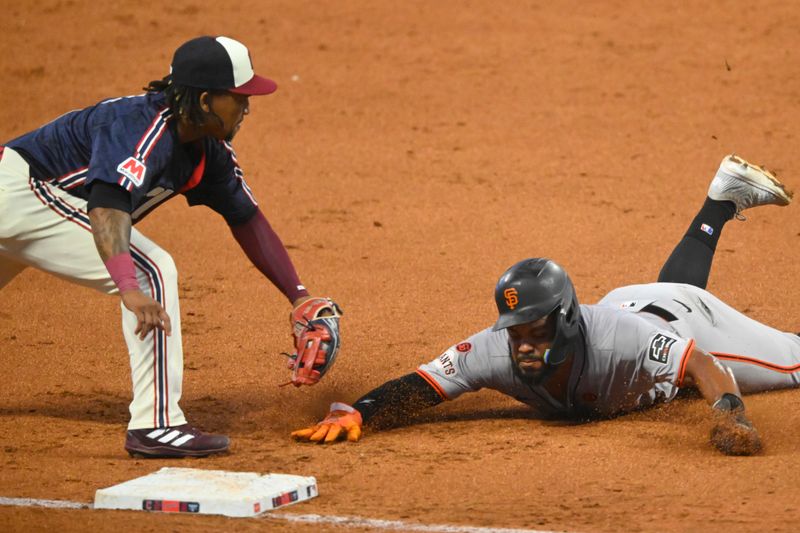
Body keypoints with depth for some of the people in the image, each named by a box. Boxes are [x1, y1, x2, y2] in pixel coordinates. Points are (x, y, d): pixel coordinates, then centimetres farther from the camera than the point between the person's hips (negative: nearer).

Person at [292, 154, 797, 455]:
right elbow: (415, 389, -41)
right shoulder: (495, 351, -40)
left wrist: (729, 415, -68)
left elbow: (705, 365, -50)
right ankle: (722, 199, 59)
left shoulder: (614, 339, -50)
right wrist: (352, 414, -58)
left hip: (678, 319, -4)